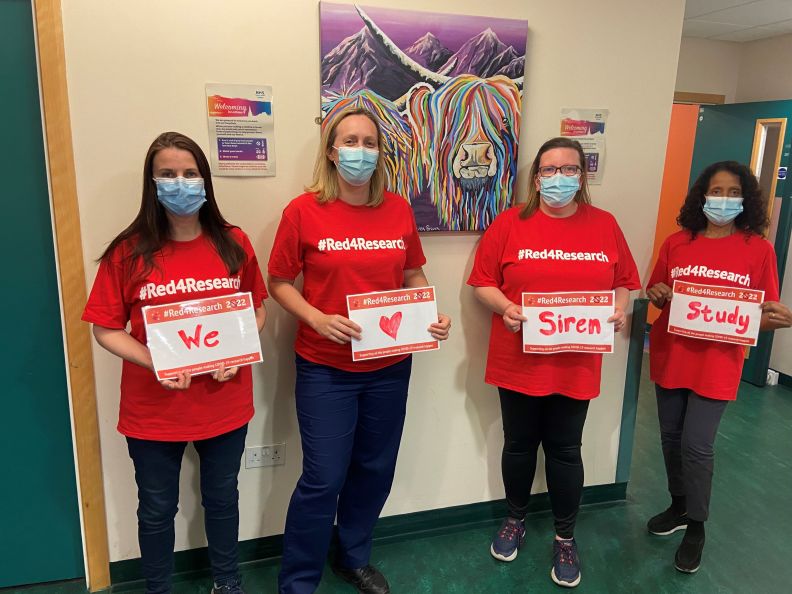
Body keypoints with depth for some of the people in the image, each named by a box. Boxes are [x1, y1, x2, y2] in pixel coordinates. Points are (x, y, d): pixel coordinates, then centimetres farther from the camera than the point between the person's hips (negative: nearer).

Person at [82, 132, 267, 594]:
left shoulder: (234, 243, -4)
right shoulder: (129, 252, -10)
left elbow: (258, 309, 5)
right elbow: (106, 329, -5)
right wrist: (153, 363, -21)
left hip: (225, 403, 2)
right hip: (153, 409, -1)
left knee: (222, 497, 21)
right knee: (157, 509, 17)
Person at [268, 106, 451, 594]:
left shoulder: (399, 209, 1)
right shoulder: (304, 211, -9)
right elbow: (279, 282, -2)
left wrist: (433, 317, -5)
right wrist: (318, 319, -18)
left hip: (390, 366, 4)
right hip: (325, 368, -4)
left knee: (375, 470, 17)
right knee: (323, 479, 2)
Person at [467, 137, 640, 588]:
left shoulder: (604, 225, 3)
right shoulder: (510, 223, -4)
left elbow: (625, 282, 9)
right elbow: (483, 282, -2)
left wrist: (619, 310, -11)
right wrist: (505, 307, -20)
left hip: (576, 364, 1)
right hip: (519, 361, 0)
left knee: (565, 450, 11)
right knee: (519, 444, 15)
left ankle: (566, 538, 32)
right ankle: (516, 520, 39)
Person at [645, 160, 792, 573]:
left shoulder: (758, 249, -4)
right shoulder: (676, 242, 1)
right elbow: (656, 295, 11)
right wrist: (656, 294, -12)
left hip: (717, 365, -3)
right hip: (670, 358, 3)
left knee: (697, 445, -1)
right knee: (672, 437, 15)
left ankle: (696, 528, 21)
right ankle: (679, 506, 38)